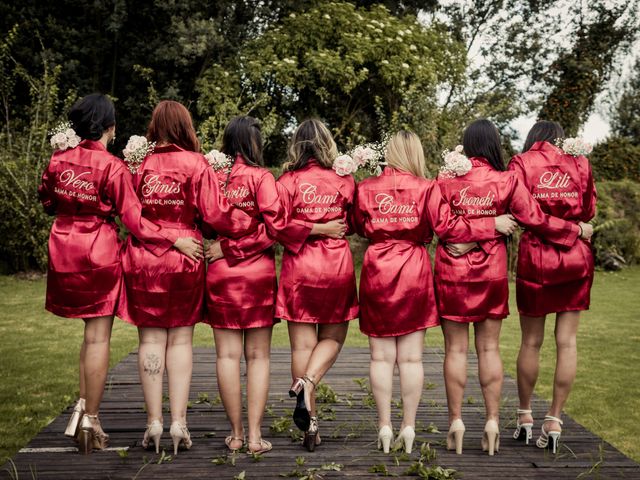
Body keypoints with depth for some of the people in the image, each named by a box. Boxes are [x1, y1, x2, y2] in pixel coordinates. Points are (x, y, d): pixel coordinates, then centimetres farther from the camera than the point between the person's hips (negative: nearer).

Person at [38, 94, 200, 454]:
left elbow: (47, 202, 16)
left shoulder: (59, 160, 2)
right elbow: (134, 219, -15)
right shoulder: (113, 167, -13)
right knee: (98, 336, 3)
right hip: (100, 253, -5)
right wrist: (175, 240, -12)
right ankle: (90, 419, 8)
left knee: (92, 331, 19)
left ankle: (83, 407, 14)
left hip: (64, 251, 5)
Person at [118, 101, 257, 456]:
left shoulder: (139, 163, 2)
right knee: (180, 339, 7)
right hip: (184, 256, -1)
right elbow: (214, 213, -10)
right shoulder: (196, 164, -4)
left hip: (143, 257, 1)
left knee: (151, 339, 6)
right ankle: (178, 421, 6)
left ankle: (154, 422, 7)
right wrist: (252, 223, 1)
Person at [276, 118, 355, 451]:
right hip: (338, 266, 1)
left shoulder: (288, 181, -4)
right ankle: (307, 383, -10)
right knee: (333, 337, 17)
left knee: (302, 344, 6)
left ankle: (310, 425, 10)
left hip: (299, 267, 0)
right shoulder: (344, 181, 0)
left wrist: (310, 229, -4)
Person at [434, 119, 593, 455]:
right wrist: (577, 230, 9)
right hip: (492, 272, 1)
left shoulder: (446, 179, -6)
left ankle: (455, 422, 7)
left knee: (456, 349, 5)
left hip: (452, 272, -1)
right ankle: (492, 422, 11)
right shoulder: (507, 181, -5)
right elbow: (536, 220, -3)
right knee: (489, 348, 9)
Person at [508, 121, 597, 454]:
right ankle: (554, 421, 6)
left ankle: (525, 417, 21)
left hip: (535, 256, -1)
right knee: (567, 341, 4)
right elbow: (589, 210, 10)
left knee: (531, 341, 9)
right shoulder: (579, 163, 5)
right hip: (576, 256, 2)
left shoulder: (522, 163, -1)